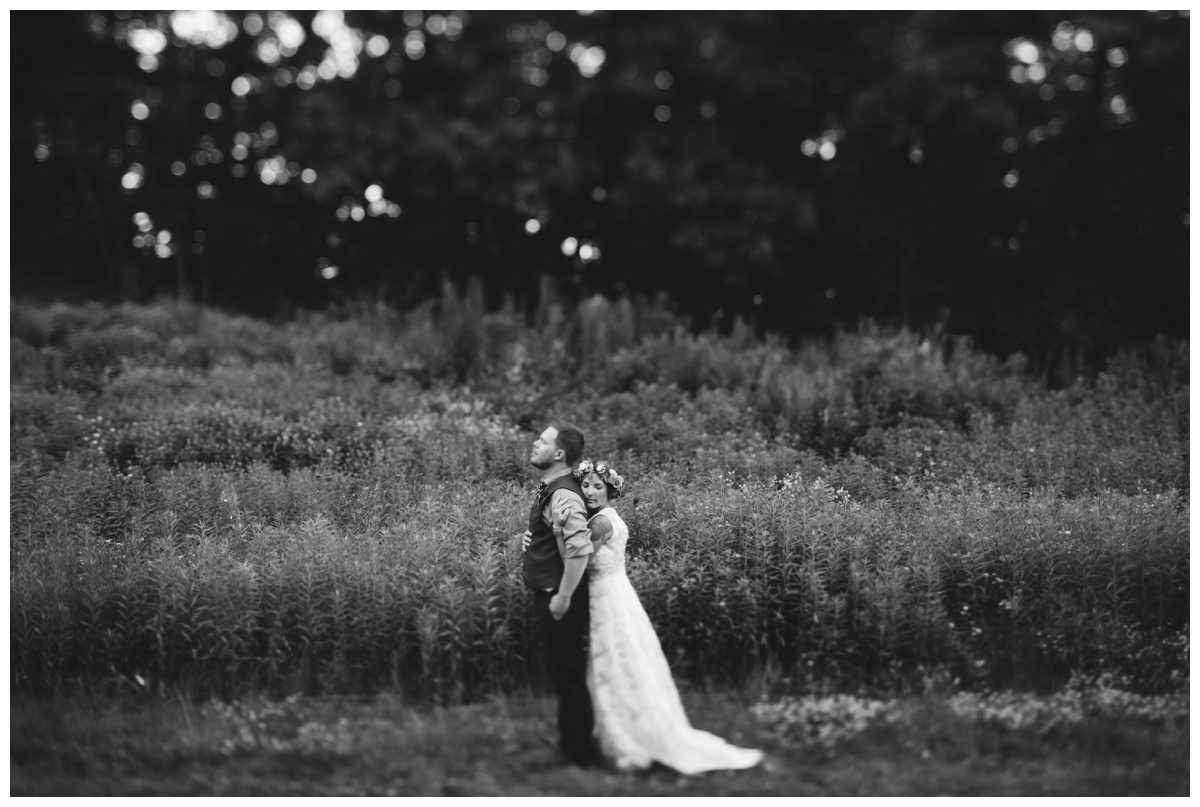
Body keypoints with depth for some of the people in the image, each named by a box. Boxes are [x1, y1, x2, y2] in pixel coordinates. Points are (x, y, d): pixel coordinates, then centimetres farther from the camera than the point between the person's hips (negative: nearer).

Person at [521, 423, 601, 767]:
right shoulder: (549, 489, 9)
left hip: (560, 599, -10)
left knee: (569, 674, 2)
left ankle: (579, 752, 13)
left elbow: (580, 549, -32)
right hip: (548, 594, 10)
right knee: (564, 672, 20)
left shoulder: (563, 496, -22)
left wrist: (563, 598, -26)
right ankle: (570, 738, 33)